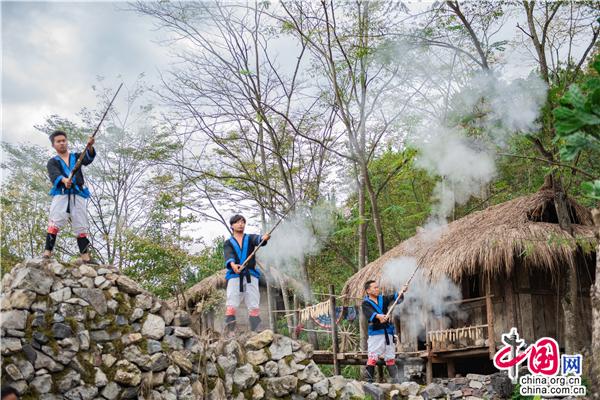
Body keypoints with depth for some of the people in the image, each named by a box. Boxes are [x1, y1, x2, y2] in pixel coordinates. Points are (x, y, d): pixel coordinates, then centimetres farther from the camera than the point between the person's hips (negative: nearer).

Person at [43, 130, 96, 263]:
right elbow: (54, 175, -8)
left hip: (78, 195, 2)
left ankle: (86, 257, -3)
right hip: (61, 194, -2)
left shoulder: (76, 157, 20)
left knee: (81, 227, 0)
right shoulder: (53, 162, 14)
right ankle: (47, 253, -24)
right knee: (54, 223, -17)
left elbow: (88, 159, -1)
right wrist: (64, 180, -32)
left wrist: (90, 147, -24)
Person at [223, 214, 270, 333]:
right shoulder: (228, 243, 13)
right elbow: (228, 256, -8)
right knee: (231, 306, -11)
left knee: (254, 307, -4)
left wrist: (264, 238, -35)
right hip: (234, 276, -1)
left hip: (251, 276, 1)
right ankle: (229, 334, -14)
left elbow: (258, 240, -10)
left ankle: (255, 332, -4)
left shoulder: (250, 238, 14)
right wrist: (232, 265, -31)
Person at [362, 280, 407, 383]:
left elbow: (394, 297, 4)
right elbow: (369, 313, -21)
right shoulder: (366, 303, -2)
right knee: (372, 358, -11)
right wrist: (378, 316, -40)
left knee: (390, 358, 11)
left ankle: (395, 380, 16)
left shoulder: (383, 299, 14)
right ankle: (369, 380, -7)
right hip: (375, 333, -5)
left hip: (387, 333, 5)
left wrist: (401, 292, -16)